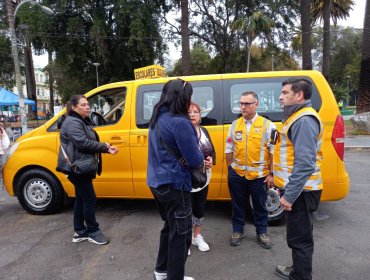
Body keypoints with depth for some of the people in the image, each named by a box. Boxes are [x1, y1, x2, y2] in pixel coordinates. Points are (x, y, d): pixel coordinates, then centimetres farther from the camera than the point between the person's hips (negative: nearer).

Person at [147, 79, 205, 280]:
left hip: (158, 182, 9)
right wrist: (201, 158, 3)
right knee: (181, 233, 8)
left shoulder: (157, 119, 7)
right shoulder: (180, 122, -22)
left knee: (170, 227, 25)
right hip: (174, 185, -9)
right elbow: (195, 160, -21)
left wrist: (196, 157, 5)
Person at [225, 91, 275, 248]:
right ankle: (237, 231, 34)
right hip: (237, 174, 3)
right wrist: (230, 169, 8)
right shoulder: (235, 124, 5)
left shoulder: (267, 125, -5)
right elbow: (229, 149, 9)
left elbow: (273, 151, -5)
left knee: (260, 206, 14)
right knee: (238, 205, 16)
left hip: (259, 175, -2)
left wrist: (271, 174, -6)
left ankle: (262, 233, 33)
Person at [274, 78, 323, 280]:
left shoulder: (304, 120, -19)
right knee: (299, 235, 22)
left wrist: (289, 195, -22)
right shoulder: (297, 116, 15)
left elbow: (304, 164, -26)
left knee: (299, 238, 3)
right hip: (298, 189, 11)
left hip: (299, 191, -11)